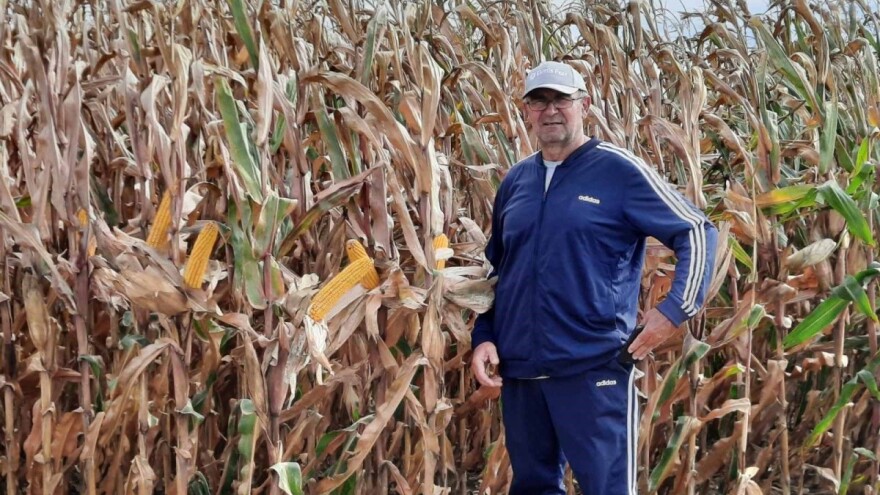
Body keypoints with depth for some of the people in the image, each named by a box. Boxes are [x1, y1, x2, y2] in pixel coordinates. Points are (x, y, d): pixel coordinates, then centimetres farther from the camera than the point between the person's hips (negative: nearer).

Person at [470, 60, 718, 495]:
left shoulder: (619, 170, -4)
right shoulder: (515, 181, 13)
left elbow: (696, 232, -3)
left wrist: (676, 309, -14)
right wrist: (483, 337, 11)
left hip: (594, 367, -6)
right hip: (518, 370, 6)